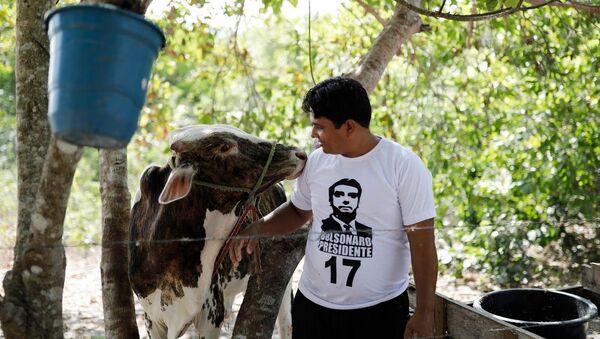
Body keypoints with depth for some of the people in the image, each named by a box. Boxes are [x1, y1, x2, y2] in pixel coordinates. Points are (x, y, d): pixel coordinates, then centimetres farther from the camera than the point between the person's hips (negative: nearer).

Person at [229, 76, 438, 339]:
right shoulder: (317, 161, 0)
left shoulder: (404, 166, -13)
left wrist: (424, 313, -14)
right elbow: (299, 211, 17)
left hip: (379, 310, -4)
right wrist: (255, 229, 0)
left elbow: (422, 244, -12)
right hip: (312, 304, 4)